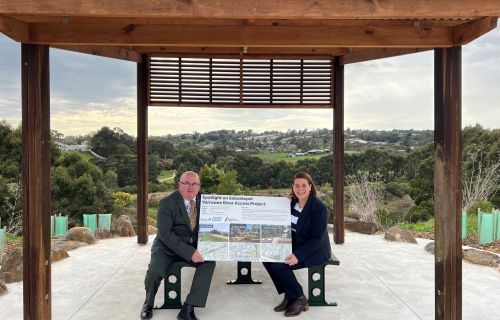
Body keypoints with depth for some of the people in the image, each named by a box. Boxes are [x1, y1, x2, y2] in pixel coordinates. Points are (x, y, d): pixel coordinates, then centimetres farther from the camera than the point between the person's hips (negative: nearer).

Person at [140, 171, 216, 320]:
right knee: (155, 270, -27)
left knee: (209, 262, -23)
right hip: (168, 245, -3)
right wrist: (189, 252, -28)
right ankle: (149, 302, 8)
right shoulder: (167, 203, -13)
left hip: (194, 245, 3)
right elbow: (165, 234, -20)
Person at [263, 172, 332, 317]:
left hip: (315, 250, -8)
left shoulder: (318, 206, -19)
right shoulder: (293, 203, 3)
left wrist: (298, 255, -29)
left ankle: (299, 299, -2)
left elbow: (318, 237, -21)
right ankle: (289, 295, 4)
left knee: (279, 265, -23)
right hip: (295, 246, 8)